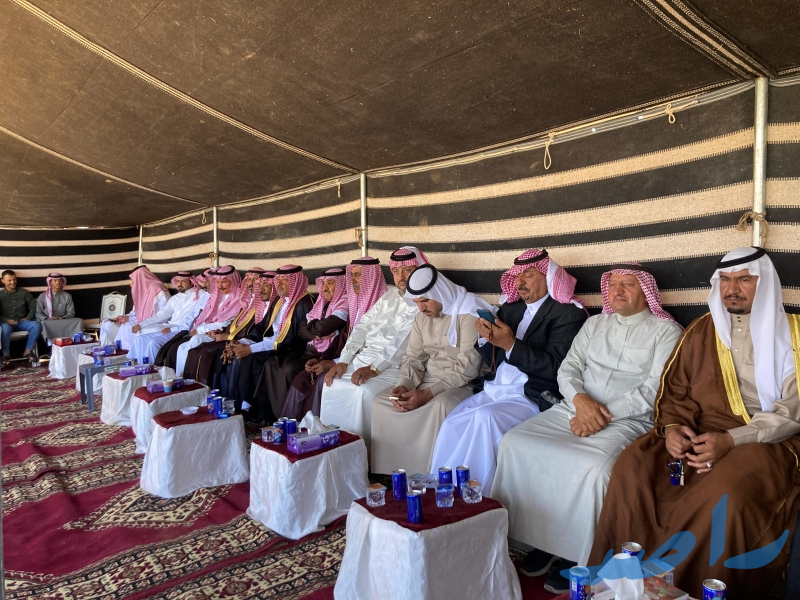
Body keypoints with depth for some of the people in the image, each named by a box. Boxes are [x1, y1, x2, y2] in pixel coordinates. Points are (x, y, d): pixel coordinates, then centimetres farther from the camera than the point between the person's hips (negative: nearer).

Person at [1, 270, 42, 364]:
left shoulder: (24, 292, 9)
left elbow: (34, 307, 9)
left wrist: (27, 318, -6)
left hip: (22, 322, 2)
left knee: (37, 325, -29)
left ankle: (28, 351, -16)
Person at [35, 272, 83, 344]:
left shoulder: (67, 296, 11)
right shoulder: (42, 296, 8)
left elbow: (71, 313, 6)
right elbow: (38, 313, 3)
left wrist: (62, 318, -16)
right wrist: (47, 319, -18)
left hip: (63, 322, 1)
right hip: (48, 323, -1)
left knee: (79, 321, -28)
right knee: (44, 324, -39)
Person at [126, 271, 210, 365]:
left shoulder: (201, 295, -3)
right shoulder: (175, 298, 21)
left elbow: (198, 318, -13)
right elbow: (160, 315, 19)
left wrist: (173, 329, -16)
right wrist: (140, 324, 5)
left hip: (183, 331, -8)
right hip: (169, 328, 8)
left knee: (154, 342, -24)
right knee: (140, 338, -7)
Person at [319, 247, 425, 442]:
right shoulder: (389, 294, 16)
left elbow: (402, 341, -17)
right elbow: (362, 327, 12)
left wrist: (375, 368, -24)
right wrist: (343, 361, 1)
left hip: (395, 367, -7)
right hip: (363, 359, 7)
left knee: (364, 392, -29)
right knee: (332, 385, -10)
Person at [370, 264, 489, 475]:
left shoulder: (468, 313, -15)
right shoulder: (423, 316, 9)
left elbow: (467, 368, -21)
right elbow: (413, 358, 10)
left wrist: (428, 393, -25)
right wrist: (404, 385, -11)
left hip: (463, 385, -7)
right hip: (428, 382, 7)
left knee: (440, 406, -38)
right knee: (380, 402, -9)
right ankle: (391, 474, -1)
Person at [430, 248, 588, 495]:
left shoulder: (568, 313, -3)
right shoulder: (510, 307, 15)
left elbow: (555, 367, -15)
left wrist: (510, 345, -20)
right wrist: (485, 336, -4)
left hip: (531, 398, -6)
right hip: (493, 390, 6)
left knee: (485, 418, -31)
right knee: (451, 425, -17)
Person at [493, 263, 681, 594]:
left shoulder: (665, 330, 3)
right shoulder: (595, 323, 18)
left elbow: (654, 390, -8)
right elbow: (568, 367, 9)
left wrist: (604, 415, -16)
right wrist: (580, 399, -13)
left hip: (628, 419, -5)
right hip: (574, 410, 5)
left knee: (595, 466, -34)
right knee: (515, 442, -15)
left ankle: (580, 555, -10)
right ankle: (543, 538, -2)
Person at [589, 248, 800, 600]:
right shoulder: (702, 330, 15)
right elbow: (674, 387, 13)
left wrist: (731, 440, -19)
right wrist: (671, 426, -9)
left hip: (766, 440, -3)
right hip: (698, 434, 3)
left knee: (724, 493, -36)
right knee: (632, 467, -25)